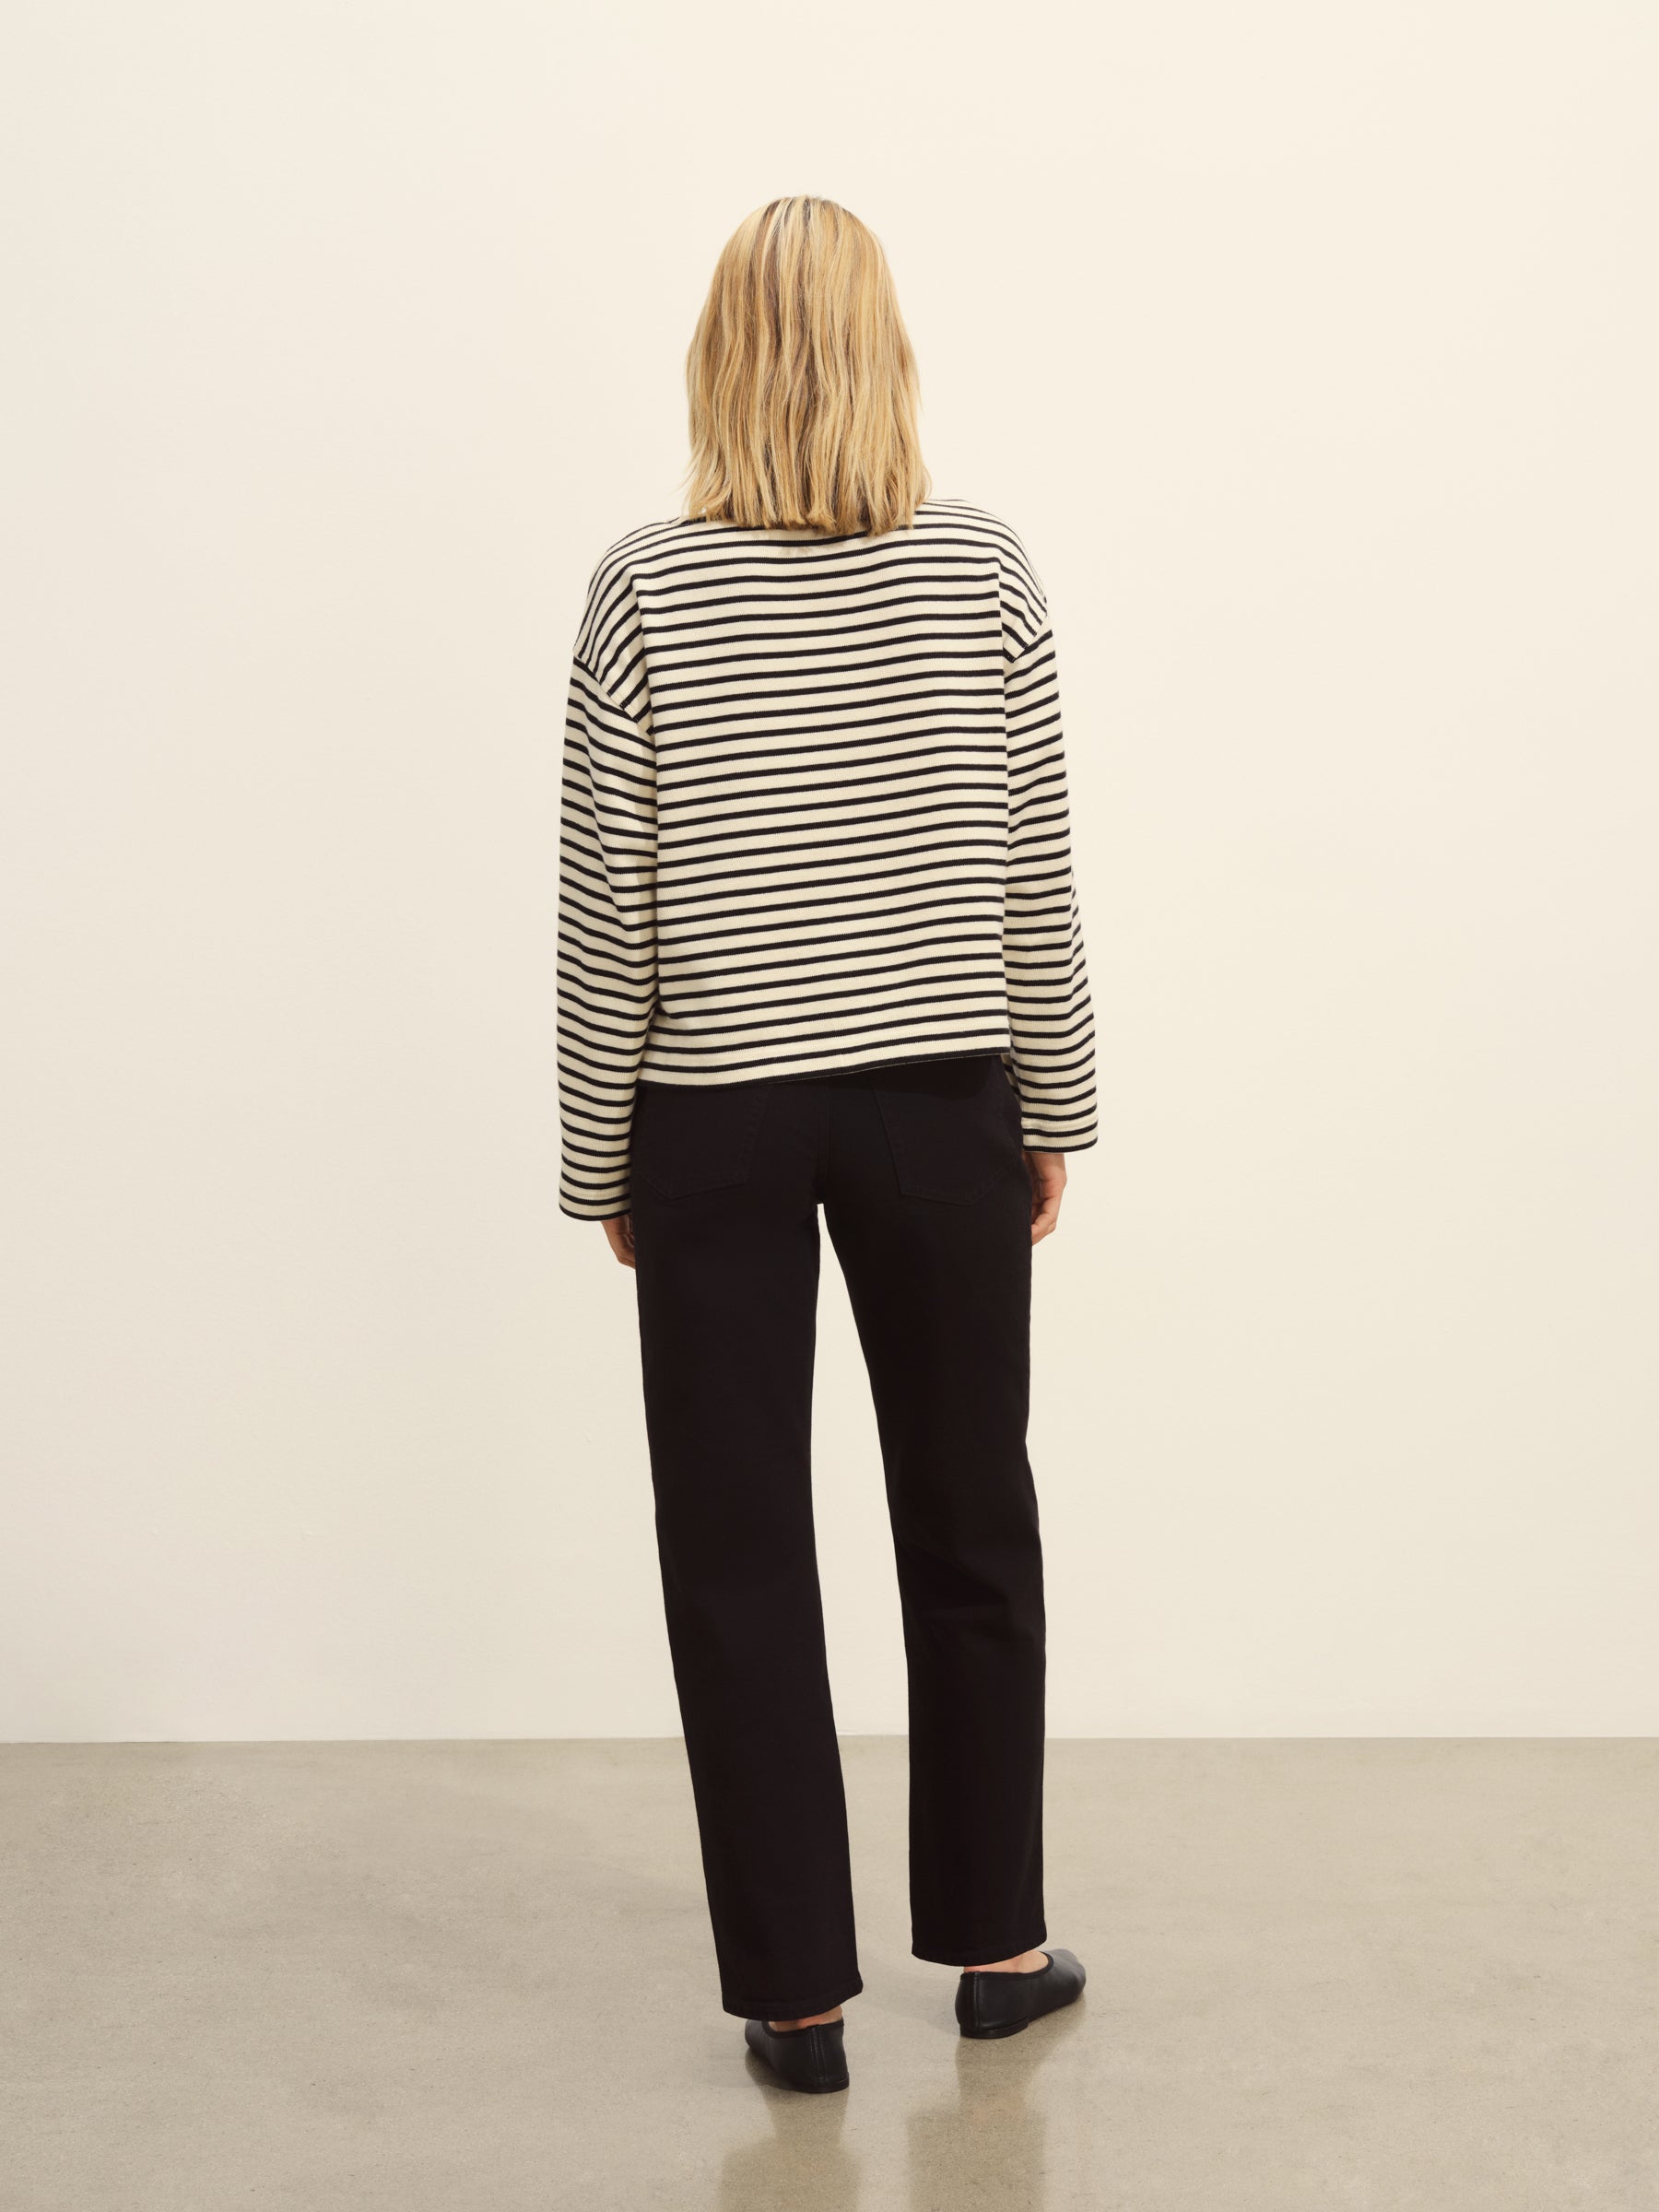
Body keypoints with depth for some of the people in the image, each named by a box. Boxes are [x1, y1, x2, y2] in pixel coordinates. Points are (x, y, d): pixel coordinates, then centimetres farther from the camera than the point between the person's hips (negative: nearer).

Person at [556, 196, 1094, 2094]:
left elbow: (608, 906, -6)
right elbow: (1033, 878, -1)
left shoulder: (647, 589, -8)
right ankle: (992, 1941, 28)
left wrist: (602, 1156, 4)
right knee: (969, 1524, 16)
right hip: (938, 1108, 2)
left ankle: (797, 1992, 15)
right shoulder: (984, 573, -4)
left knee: (739, 1551, 8)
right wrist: (1051, 1108, 10)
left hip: (715, 1118, -1)